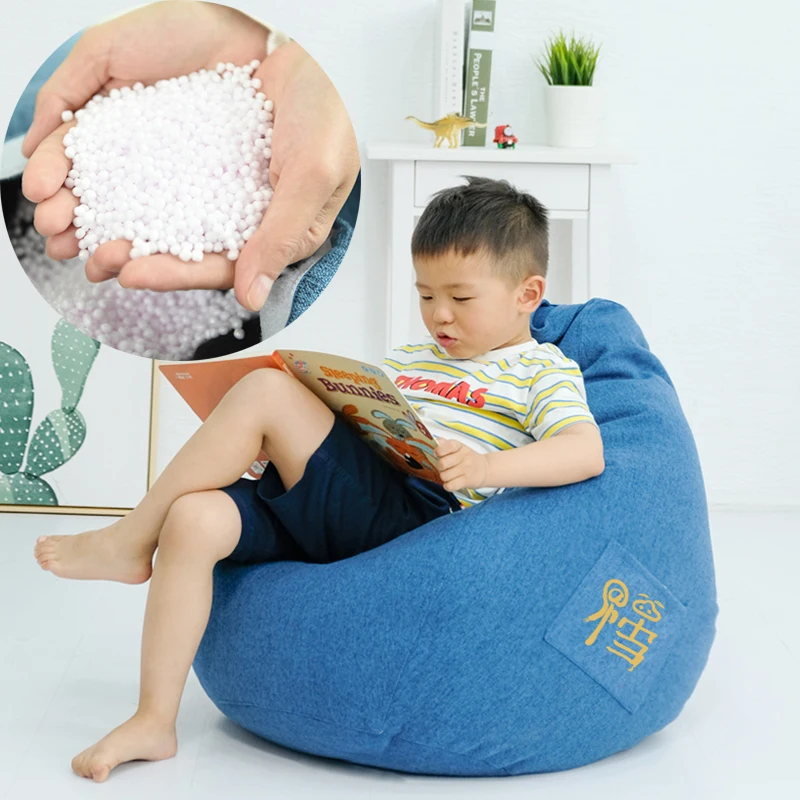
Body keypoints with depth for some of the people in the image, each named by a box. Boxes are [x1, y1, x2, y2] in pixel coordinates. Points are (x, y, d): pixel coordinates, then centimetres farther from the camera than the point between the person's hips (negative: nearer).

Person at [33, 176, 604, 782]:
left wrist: (487, 468, -22)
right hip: (324, 509, 7)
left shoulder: (544, 372, 10)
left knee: (265, 391, -22)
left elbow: (587, 452, -8)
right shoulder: (410, 362, 32)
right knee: (196, 519, -19)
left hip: (412, 508, -7)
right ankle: (153, 723, -12)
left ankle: (131, 541, -7)